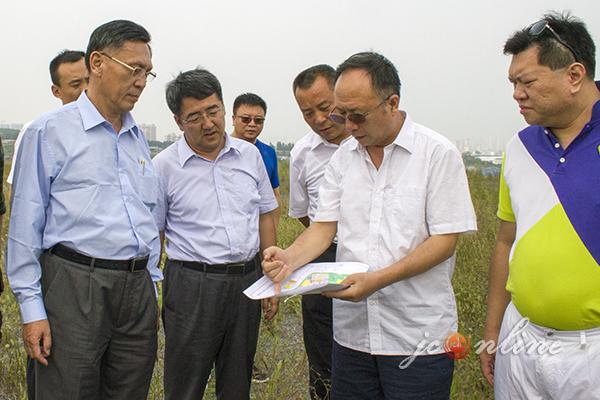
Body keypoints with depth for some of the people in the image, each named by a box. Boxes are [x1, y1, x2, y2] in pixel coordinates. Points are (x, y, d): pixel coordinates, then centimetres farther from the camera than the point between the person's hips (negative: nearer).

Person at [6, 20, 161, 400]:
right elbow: (25, 227, -3)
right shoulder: (49, 132, -2)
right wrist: (32, 308, -7)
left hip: (138, 288, 6)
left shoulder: (139, 138, 15)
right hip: (75, 286, -5)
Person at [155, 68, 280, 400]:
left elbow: (265, 216, 13)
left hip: (247, 281, 4)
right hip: (192, 284, -3)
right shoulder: (164, 166, -4)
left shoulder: (249, 154, 6)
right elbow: (153, 235, 1)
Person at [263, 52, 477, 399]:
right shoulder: (343, 157, 9)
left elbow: (445, 240, -11)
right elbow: (325, 226, 8)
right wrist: (290, 257, -14)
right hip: (352, 330, 5)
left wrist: (378, 279, -22)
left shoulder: (438, 154, -7)